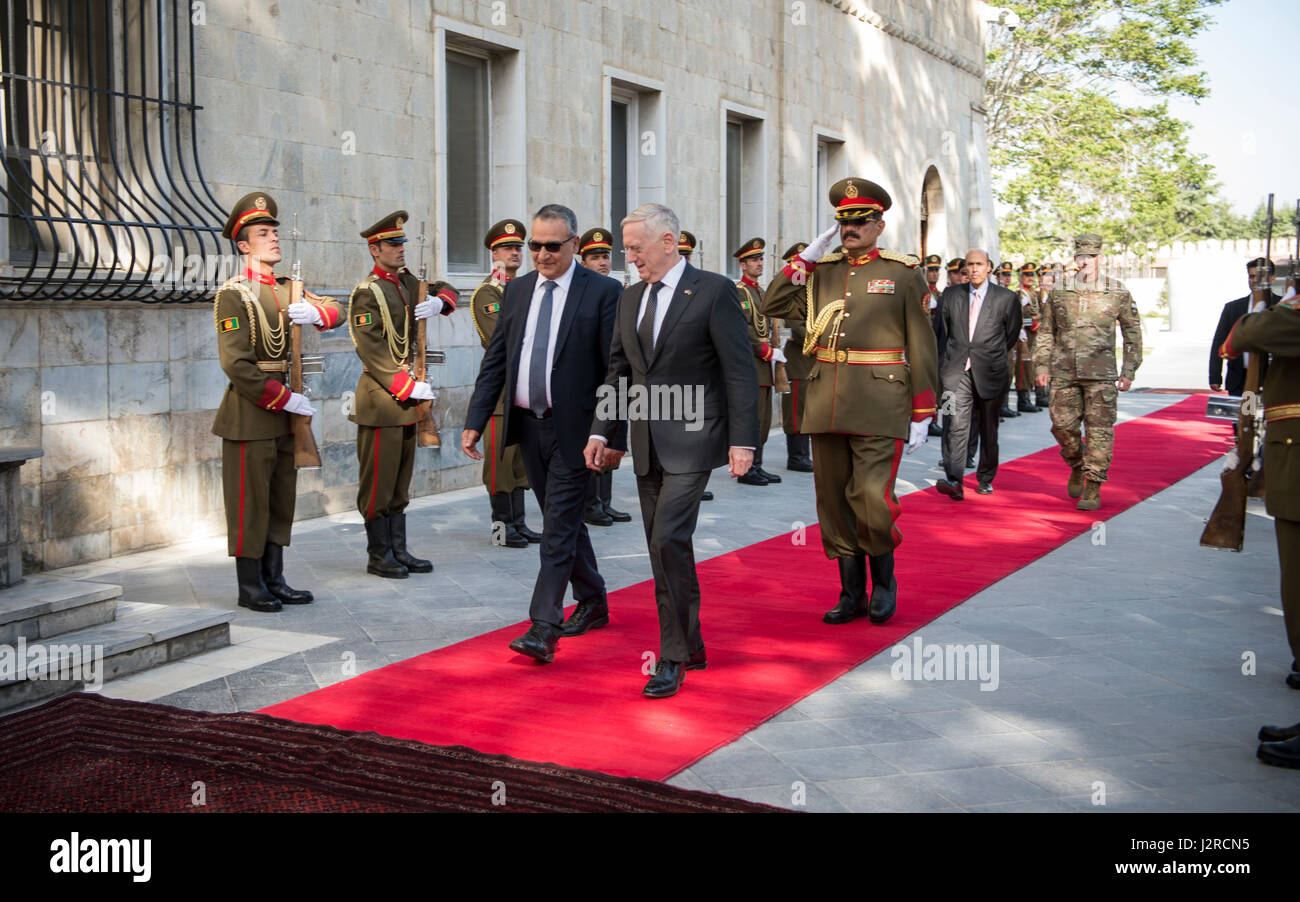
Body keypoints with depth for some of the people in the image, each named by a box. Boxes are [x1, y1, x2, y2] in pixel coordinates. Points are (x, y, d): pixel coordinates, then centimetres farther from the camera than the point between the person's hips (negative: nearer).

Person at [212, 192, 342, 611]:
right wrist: (284, 399, -18)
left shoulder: (288, 289, 13)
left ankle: (274, 580, 21)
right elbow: (235, 364, -16)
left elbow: (336, 310, 7)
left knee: (282, 498, 12)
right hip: (250, 411, -8)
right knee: (250, 499, -1)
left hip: (284, 411, 8)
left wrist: (315, 312, -16)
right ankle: (250, 586, 8)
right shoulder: (233, 294, -10)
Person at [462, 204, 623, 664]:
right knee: (563, 520, 16)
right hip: (528, 424, 6)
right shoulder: (517, 290, 10)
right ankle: (593, 603, 33)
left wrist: (611, 434, -14)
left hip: (573, 428, -6)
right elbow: (495, 361, 10)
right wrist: (475, 421, 2)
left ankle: (544, 628, -6)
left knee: (559, 527, -7)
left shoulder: (602, 291, -7)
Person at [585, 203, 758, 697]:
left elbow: (740, 370, -9)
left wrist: (742, 440, -13)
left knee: (669, 541, -16)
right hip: (647, 445, 7)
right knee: (667, 548, 11)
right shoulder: (631, 298, 12)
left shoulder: (714, 290, -7)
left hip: (691, 439, -7)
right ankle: (691, 646, 24)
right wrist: (602, 431, 8)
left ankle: (673, 657, -6)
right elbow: (619, 371, 17)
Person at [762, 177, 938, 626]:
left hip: (879, 408, -4)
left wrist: (922, 416, -3)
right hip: (826, 403, 4)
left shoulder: (903, 274, 2)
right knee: (834, 502, 8)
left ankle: (884, 580, 15)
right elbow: (774, 306, 5)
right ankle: (851, 593, 20)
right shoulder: (821, 272, 13)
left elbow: (921, 348, 1)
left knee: (872, 499, -11)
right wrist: (808, 255, 1)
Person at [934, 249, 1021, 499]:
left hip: (990, 373, 0)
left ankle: (986, 480, 25)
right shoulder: (951, 295, 8)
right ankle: (954, 481, -23)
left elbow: (1012, 335, 13)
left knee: (989, 429, 9)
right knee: (956, 424, -15)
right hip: (957, 371, 0)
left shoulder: (1006, 298, 2)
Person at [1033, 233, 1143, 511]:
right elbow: (1045, 332, 14)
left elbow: (1133, 333, 8)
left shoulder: (1118, 293, 3)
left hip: (1101, 374, -2)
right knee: (1062, 425, 0)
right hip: (1063, 372, 2)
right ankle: (1077, 468, 28)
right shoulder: (1059, 292, 8)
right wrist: (1042, 366, 6)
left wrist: (1128, 372, 3)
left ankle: (1093, 490, 3)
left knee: (1099, 430, -3)